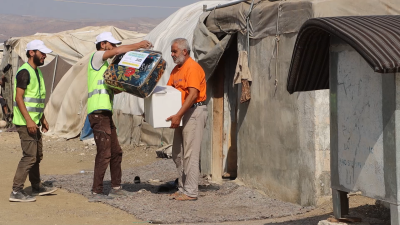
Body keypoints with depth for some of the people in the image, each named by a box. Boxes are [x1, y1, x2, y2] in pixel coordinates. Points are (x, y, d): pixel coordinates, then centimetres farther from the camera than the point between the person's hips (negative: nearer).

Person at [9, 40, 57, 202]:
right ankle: (16, 192, -9)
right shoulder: (24, 72, -14)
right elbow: (18, 98, -19)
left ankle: (37, 187, 28)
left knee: (37, 155, 16)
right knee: (30, 156, -12)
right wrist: (29, 120, -24)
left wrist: (43, 119, 22)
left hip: (34, 122, 10)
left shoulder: (37, 72, 17)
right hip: (25, 122, -10)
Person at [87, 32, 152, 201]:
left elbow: (113, 90, 25)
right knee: (104, 153, -10)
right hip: (98, 112, -10)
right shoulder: (96, 57, -1)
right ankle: (96, 192, -6)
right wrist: (138, 45, -10)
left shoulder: (105, 65, 26)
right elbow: (117, 51, -18)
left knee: (116, 152, 14)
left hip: (106, 113, 10)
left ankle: (116, 187, 23)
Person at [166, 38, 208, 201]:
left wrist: (178, 115, -27)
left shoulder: (192, 68, -15)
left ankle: (191, 192, -2)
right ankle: (182, 188, 21)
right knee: (177, 154, 13)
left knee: (190, 154, -7)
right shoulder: (176, 69, 16)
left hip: (194, 112, -10)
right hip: (182, 114, 10)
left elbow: (193, 94, -23)